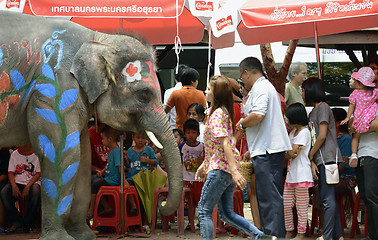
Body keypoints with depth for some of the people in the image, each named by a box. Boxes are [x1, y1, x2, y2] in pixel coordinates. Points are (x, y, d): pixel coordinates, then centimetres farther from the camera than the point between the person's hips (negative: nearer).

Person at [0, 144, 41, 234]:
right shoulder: (14, 154, 11)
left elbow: (38, 174, -3)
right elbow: (10, 172, 4)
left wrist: (27, 187, -18)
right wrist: (14, 186, -16)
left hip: (32, 182, -2)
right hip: (17, 182, 3)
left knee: (36, 192, -38)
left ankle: (28, 224, -21)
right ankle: (17, 222, -17)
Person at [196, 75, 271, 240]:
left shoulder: (216, 115, -13)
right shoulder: (225, 112, 17)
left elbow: (225, 143, -23)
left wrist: (234, 171, -29)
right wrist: (204, 165, 28)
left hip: (220, 169, -10)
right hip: (227, 169, 10)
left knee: (204, 212, -2)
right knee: (226, 213, 13)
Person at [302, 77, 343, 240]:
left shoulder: (323, 107, -6)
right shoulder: (313, 112, 20)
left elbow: (322, 136, -13)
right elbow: (314, 139, 14)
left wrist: (310, 156, -5)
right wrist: (312, 162, 3)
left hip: (327, 158, -10)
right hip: (319, 160, 10)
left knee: (328, 199, -8)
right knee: (327, 198, 9)